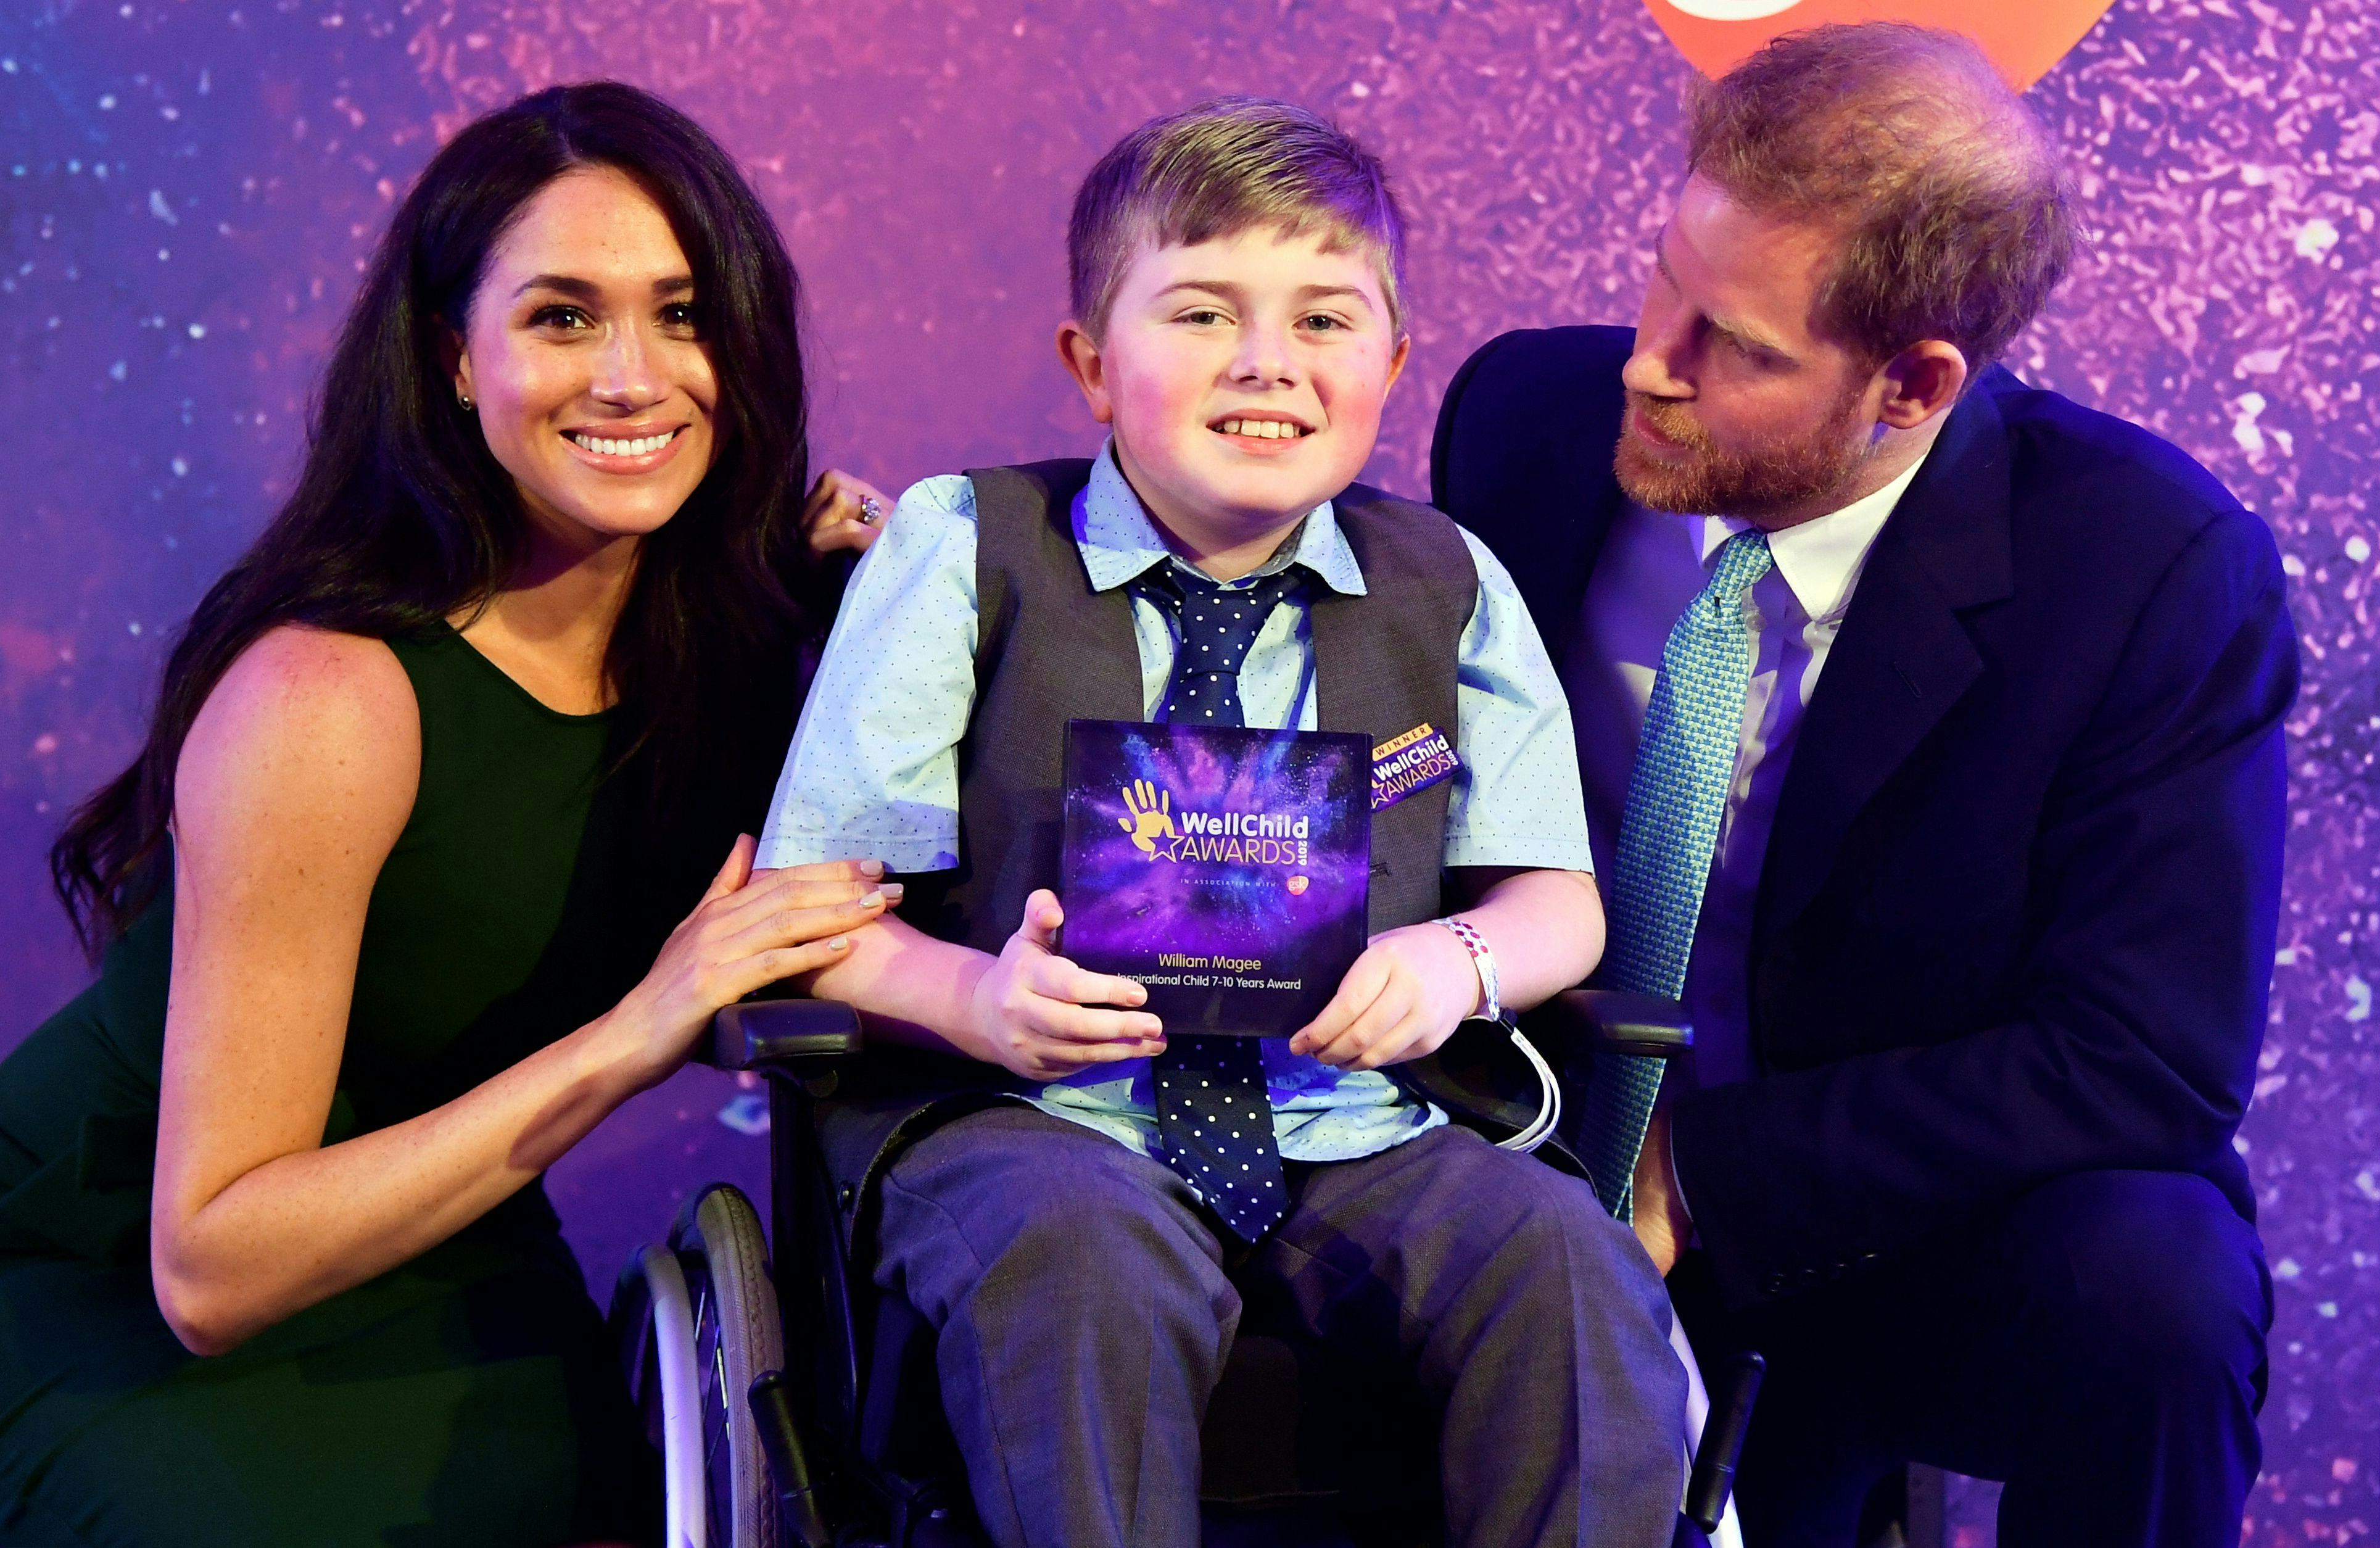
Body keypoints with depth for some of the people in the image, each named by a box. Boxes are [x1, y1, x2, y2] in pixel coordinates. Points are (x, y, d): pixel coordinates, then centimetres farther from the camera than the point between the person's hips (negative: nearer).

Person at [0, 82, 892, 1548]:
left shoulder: (721, 635, -7)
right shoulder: (327, 700, -25)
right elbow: (209, 1271, -24)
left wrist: (850, 623, -9)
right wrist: (624, 1041, -32)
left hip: (437, 1291, 5)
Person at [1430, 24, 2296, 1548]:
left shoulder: (2156, 566, -17)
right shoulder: (1534, 418, -6)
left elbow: (2145, 1070, -19)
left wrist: (1703, 1177, -23)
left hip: (1907, 1247, -2)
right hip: (1553, 1203, 3)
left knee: (2151, 1278, -32)